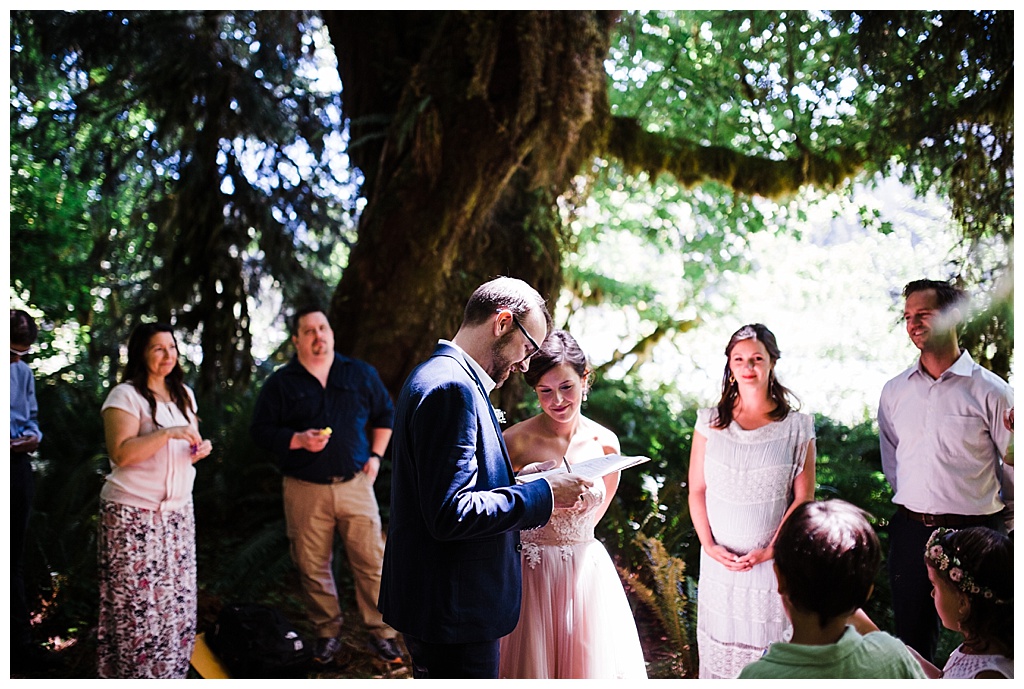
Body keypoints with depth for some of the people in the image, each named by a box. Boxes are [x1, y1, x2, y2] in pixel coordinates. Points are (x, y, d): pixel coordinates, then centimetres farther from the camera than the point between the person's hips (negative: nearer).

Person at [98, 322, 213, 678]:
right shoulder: (126, 395, -9)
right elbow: (120, 453, -19)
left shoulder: (183, 394, 14)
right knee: (137, 599, -5)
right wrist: (168, 433, -26)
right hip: (133, 513, -6)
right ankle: (135, 673, 6)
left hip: (178, 510, 7)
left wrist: (201, 448, 2)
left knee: (177, 595, 6)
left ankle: (169, 670, 17)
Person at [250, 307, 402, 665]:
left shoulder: (361, 374, 8)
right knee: (313, 567, 5)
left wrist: (375, 455, 8)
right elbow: (260, 429, 2)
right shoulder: (280, 383, 3)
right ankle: (327, 633, 21)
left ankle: (381, 633, 10)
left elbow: (385, 414, 18)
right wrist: (298, 440, -13)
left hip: (355, 484, 1)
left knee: (371, 561, 0)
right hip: (305, 490, 0)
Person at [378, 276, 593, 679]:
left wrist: (526, 487, 11)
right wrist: (543, 493, -18)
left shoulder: (442, 376, 13)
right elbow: (451, 515, -26)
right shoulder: (451, 388, -21)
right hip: (455, 611, -11)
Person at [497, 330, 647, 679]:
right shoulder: (515, 441, -11)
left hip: (586, 571, 3)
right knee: (532, 664, 6)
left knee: (591, 663, 9)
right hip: (530, 573, -3)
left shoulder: (605, 443, -1)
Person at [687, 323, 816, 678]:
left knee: (769, 650, 2)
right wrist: (709, 544, -6)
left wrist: (769, 550, -10)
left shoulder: (796, 426, -1)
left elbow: (803, 499, -2)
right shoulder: (710, 422, 4)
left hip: (772, 561, -2)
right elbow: (697, 491, 6)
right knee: (719, 645, 7)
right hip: (719, 560, 2)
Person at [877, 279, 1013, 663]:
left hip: (974, 531, -4)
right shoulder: (894, 391, 7)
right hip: (910, 531, 4)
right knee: (912, 641, 12)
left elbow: (1013, 467, 1)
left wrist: (1003, 527, 9)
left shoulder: (990, 391, -6)